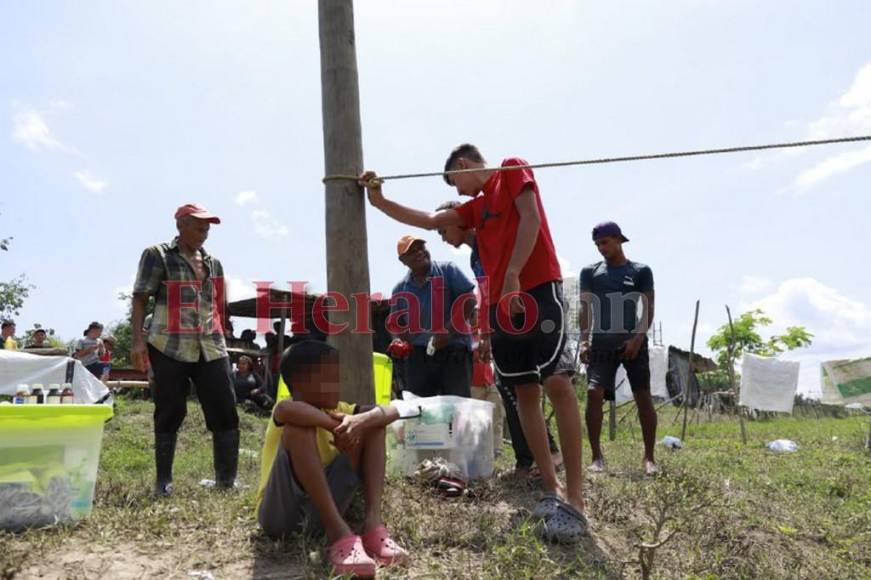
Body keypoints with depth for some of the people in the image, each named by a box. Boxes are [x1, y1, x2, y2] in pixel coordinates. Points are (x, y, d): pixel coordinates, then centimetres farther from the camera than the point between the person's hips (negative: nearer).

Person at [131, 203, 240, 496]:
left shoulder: (213, 263, 19)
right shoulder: (157, 255, 4)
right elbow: (140, 298, -2)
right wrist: (137, 338, -12)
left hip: (211, 349, 4)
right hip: (170, 349, -4)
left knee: (225, 412, -1)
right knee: (169, 414, 3)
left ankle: (226, 479, 7)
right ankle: (163, 480, 16)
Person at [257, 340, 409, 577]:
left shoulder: (337, 409, 5)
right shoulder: (297, 415, -13)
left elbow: (392, 411, -7)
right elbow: (286, 408, -42)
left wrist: (360, 420, -28)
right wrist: (336, 426, -29)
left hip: (319, 513, 6)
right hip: (280, 516, -6)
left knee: (372, 424, -4)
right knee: (299, 429, -30)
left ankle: (373, 523, -18)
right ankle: (338, 532, -34)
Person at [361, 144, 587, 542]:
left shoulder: (513, 169, 7)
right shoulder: (476, 207, 26)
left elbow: (530, 218, -8)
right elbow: (429, 220, 24)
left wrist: (512, 275, -16)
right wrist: (380, 201, 18)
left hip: (538, 288, -8)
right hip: (500, 301, 8)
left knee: (557, 385, -12)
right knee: (525, 392, 4)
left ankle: (575, 500, -13)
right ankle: (552, 489, 11)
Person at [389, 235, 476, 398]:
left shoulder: (447, 270, 0)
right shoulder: (400, 289, 11)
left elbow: (468, 299, -7)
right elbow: (396, 323, 19)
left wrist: (448, 331, -15)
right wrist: (401, 342, -3)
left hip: (453, 349, -4)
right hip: (418, 354, 4)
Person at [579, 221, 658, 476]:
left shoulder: (641, 271, 6)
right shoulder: (590, 272, 10)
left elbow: (648, 309, 2)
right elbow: (585, 308, 6)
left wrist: (638, 338, -12)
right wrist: (584, 340, -6)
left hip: (632, 340, -1)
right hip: (601, 341, 1)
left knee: (643, 396, -2)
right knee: (594, 393, -12)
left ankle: (649, 457, 8)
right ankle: (597, 456, -3)